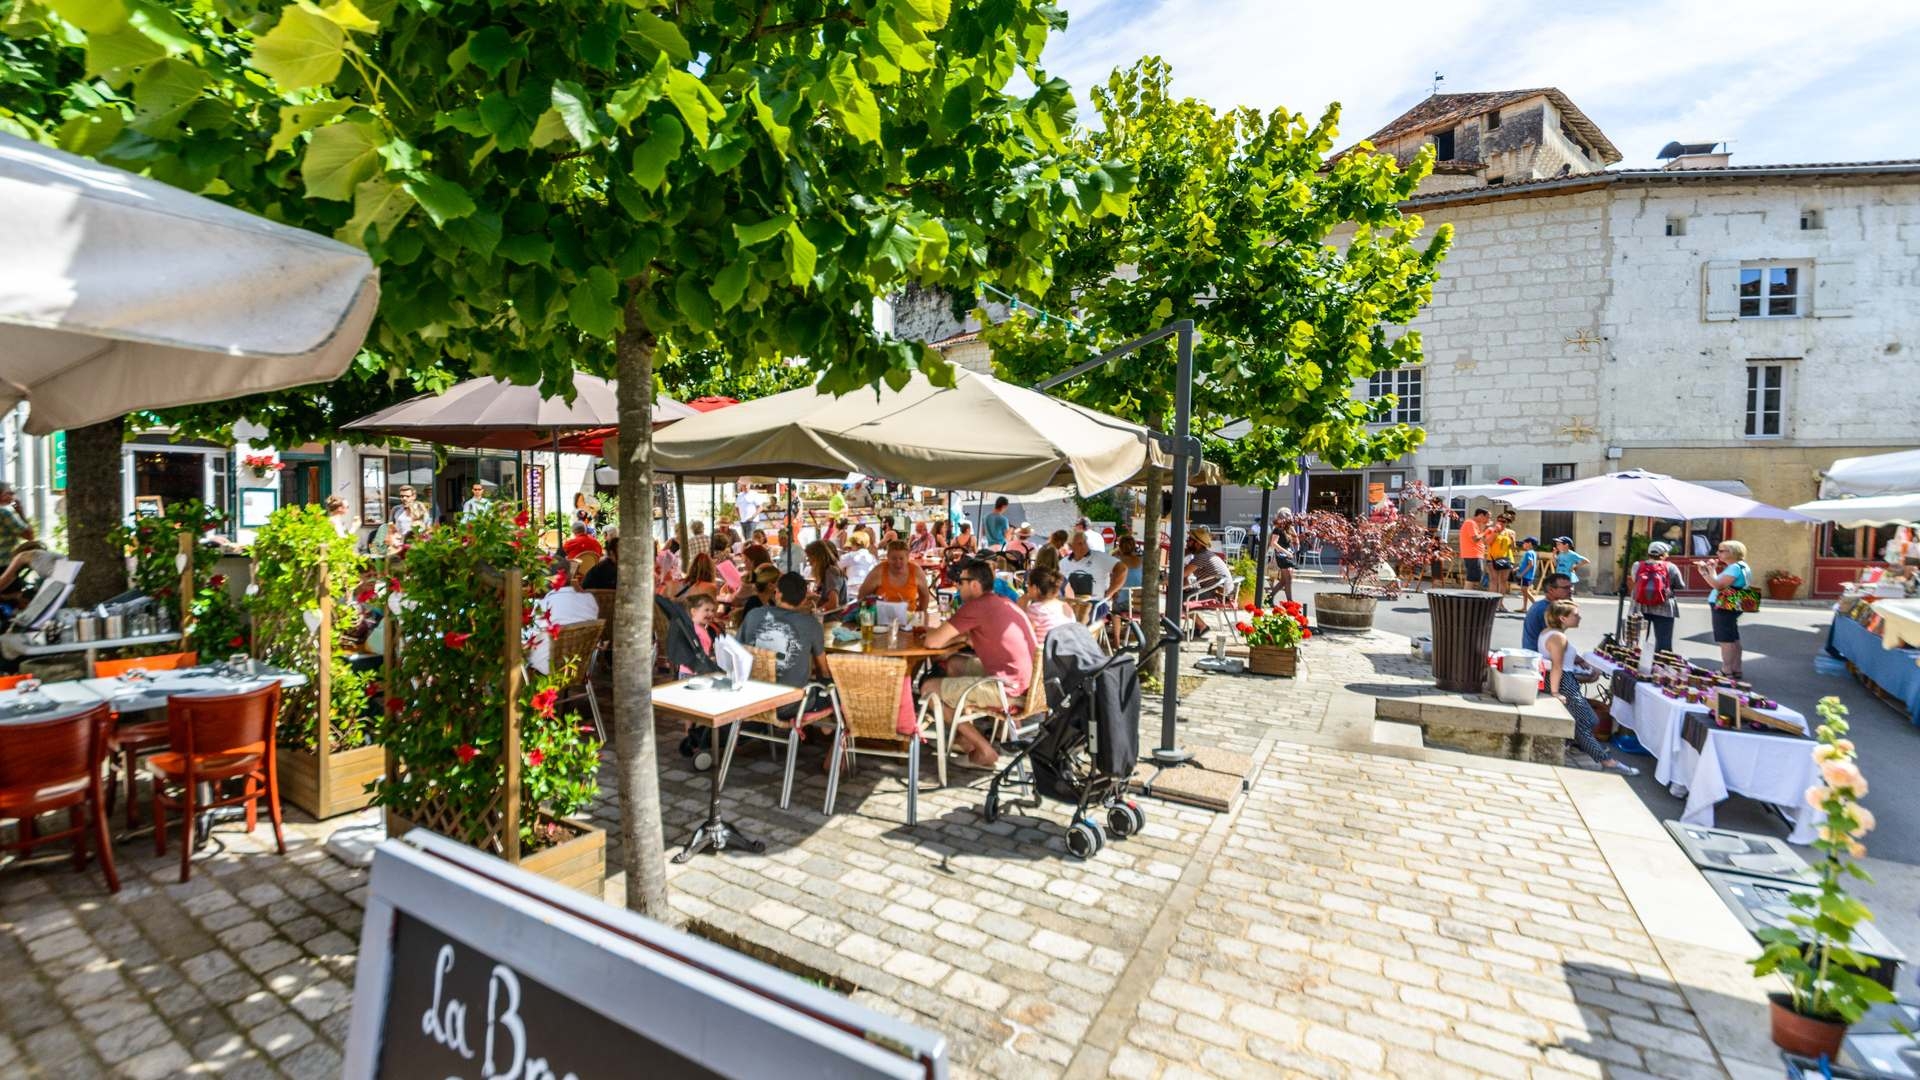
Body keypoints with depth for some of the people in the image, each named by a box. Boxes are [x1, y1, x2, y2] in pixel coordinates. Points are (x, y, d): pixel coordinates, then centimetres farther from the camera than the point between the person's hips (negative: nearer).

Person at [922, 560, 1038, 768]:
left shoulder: (976, 606, -14)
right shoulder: (1004, 602, 14)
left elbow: (933, 642, -12)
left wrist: (931, 631, 9)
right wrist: (962, 635, 8)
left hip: (1008, 688, -10)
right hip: (1027, 679, 10)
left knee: (929, 689, 2)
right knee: (954, 664, 25)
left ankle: (984, 749, 6)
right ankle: (964, 735, 27)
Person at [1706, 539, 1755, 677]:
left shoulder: (1735, 568, -16)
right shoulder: (1739, 567, 15)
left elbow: (1717, 585, -25)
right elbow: (1719, 584, 18)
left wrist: (1712, 569, -16)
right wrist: (1705, 571, 12)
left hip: (1724, 608, -11)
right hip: (1729, 608, 11)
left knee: (1725, 640, -6)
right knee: (1733, 639, 16)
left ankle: (1727, 671, -3)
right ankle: (1736, 670, 24)